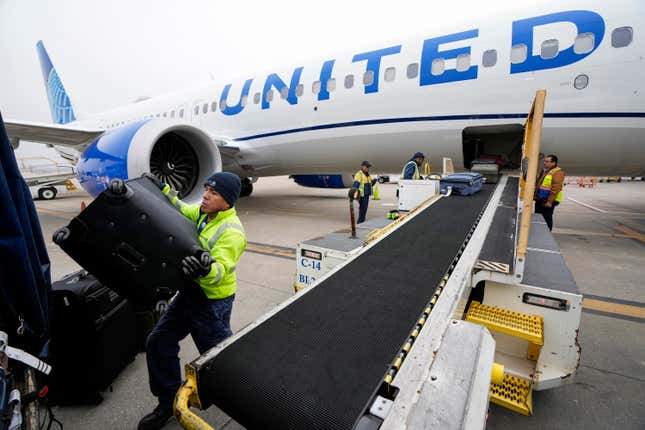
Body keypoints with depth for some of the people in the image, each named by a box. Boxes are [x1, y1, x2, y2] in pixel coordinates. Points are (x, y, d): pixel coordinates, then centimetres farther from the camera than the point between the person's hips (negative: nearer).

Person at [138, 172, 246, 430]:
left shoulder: (232, 232, -25)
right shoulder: (203, 213, 1)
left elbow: (221, 269, -32)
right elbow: (181, 210, 18)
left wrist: (207, 270, -54)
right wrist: (163, 189, 6)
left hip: (213, 302, -8)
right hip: (190, 292, 8)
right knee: (158, 342, 14)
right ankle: (169, 401, 34)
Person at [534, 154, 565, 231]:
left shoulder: (558, 172, -9)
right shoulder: (544, 171, 18)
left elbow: (555, 188, -18)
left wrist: (550, 201, -22)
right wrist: (535, 196, 17)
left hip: (548, 201, -8)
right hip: (540, 200, 9)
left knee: (547, 219, -3)